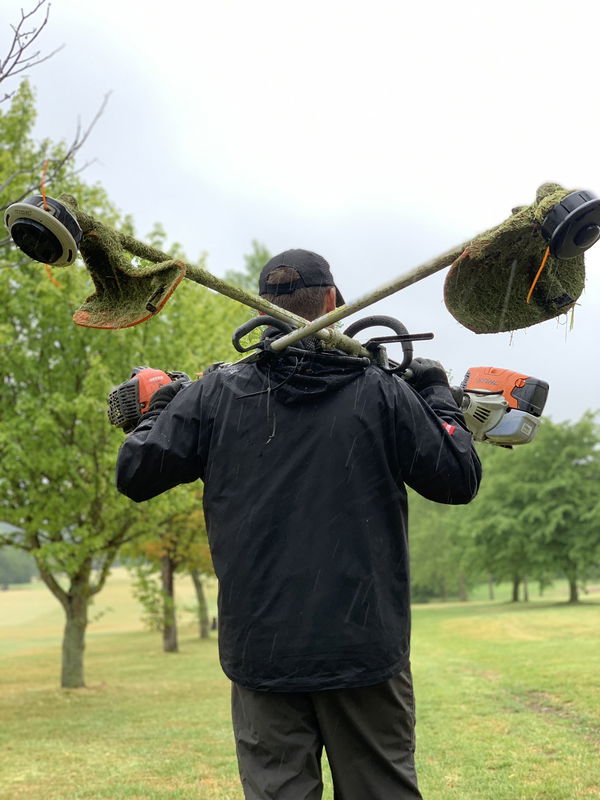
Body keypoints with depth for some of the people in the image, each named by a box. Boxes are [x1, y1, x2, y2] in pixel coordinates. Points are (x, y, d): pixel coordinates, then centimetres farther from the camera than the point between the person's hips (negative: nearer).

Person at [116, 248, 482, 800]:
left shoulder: (215, 394, -1)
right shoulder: (381, 393, -3)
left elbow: (134, 474, 3)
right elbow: (460, 479, 2)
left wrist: (160, 406, 22)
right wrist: (436, 395, 17)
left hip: (261, 650, 1)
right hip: (365, 647, 0)